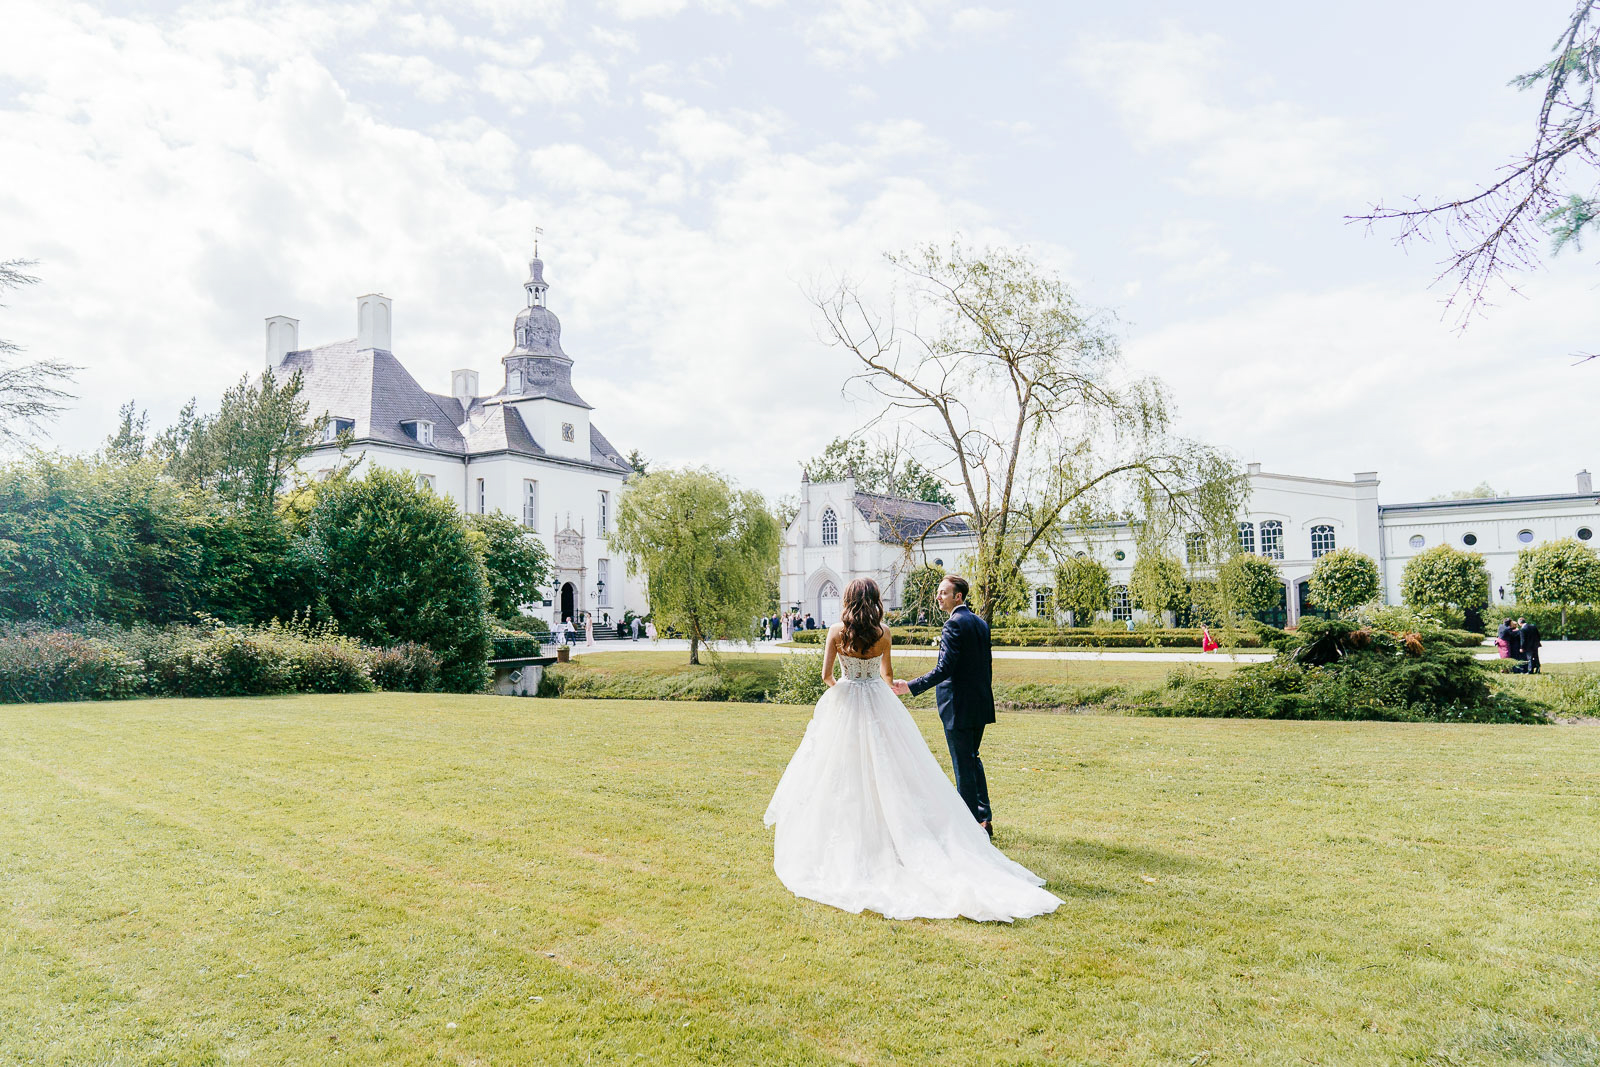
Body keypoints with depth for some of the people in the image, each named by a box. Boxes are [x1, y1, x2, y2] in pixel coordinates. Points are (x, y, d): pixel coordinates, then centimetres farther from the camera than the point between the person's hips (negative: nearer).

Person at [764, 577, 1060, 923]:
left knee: (844, 781, 7)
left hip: (845, 707, -2)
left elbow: (826, 675, -6)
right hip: (880, 706, 2)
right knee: (888, 776, 6)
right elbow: (887, 675, 11)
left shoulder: (836, 632, -6)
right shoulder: (883, 633, 0)